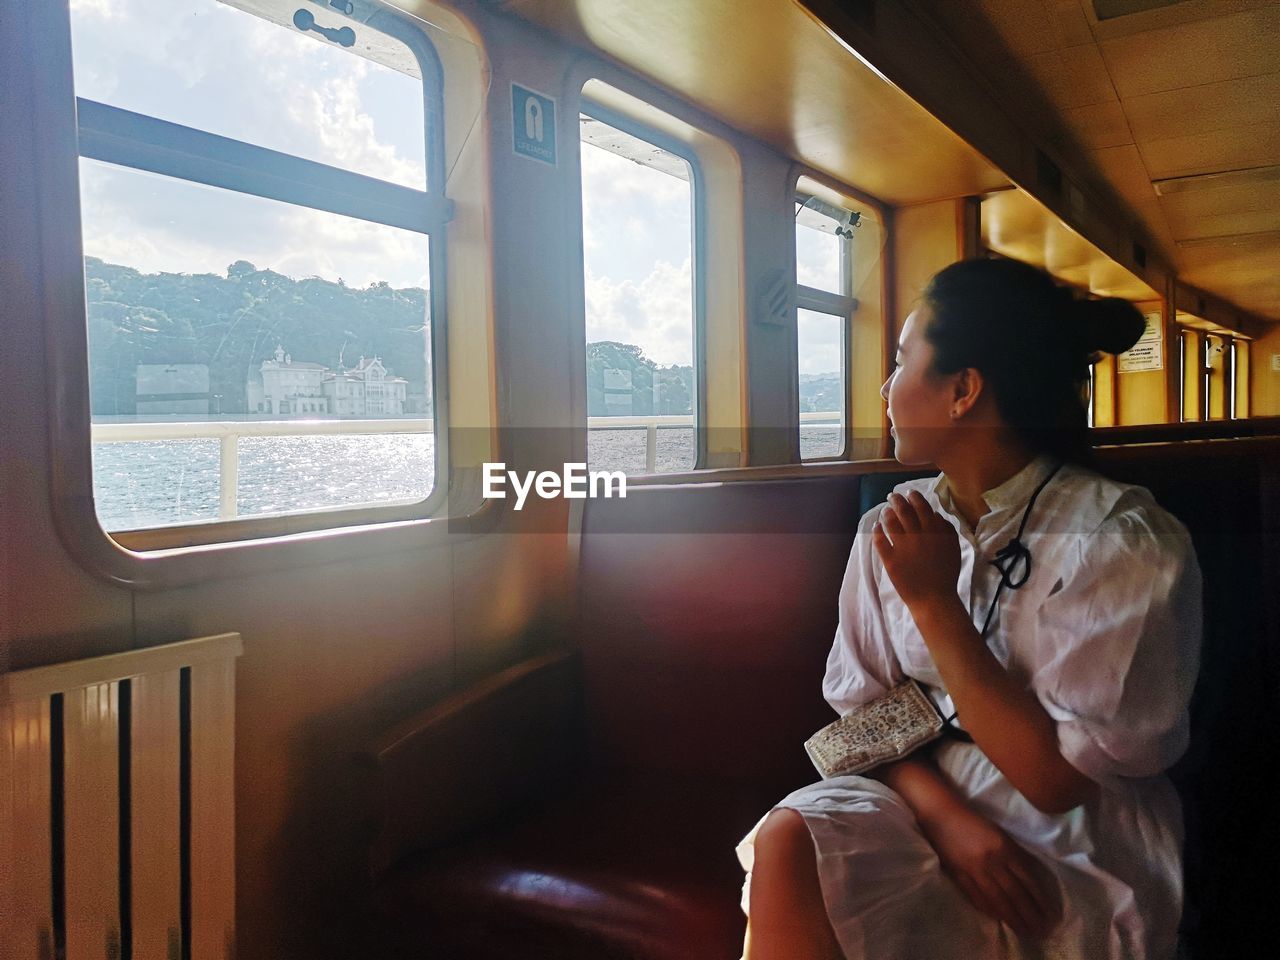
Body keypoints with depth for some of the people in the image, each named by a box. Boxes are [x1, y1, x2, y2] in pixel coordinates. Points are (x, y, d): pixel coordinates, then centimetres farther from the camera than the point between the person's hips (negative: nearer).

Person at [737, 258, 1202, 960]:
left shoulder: (1127, 544, -14)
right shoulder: (893, 529, 2)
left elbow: (1054, 779, -16)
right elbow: (864, 707, 4)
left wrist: (934, 602, -19)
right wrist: (944, 813, -15)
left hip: (1077, 868, -4)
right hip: (927, 801, 4)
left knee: (790, 855, -26)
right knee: (789, 839, -28)